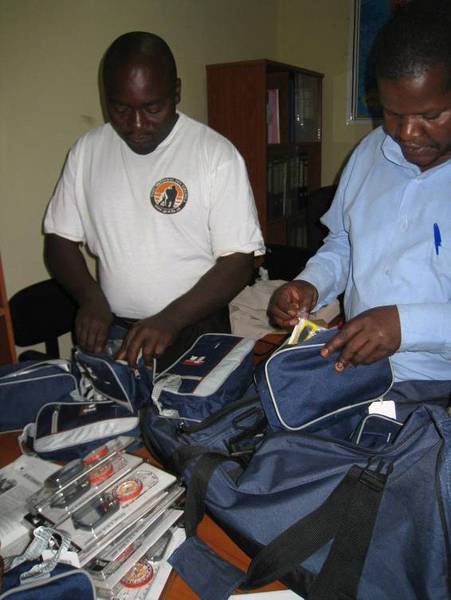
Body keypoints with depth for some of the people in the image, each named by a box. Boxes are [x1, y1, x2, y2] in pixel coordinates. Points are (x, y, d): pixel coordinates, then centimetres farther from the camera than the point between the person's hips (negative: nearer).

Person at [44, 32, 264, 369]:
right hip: (113, 331, 3)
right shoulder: (87, 151, 3)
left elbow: (238, 261, -10)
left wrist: (170, 319, -21)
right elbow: (60, 240, 7)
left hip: (196, 332, -2)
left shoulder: (217, 155, -9)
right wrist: (90, 296, -11)